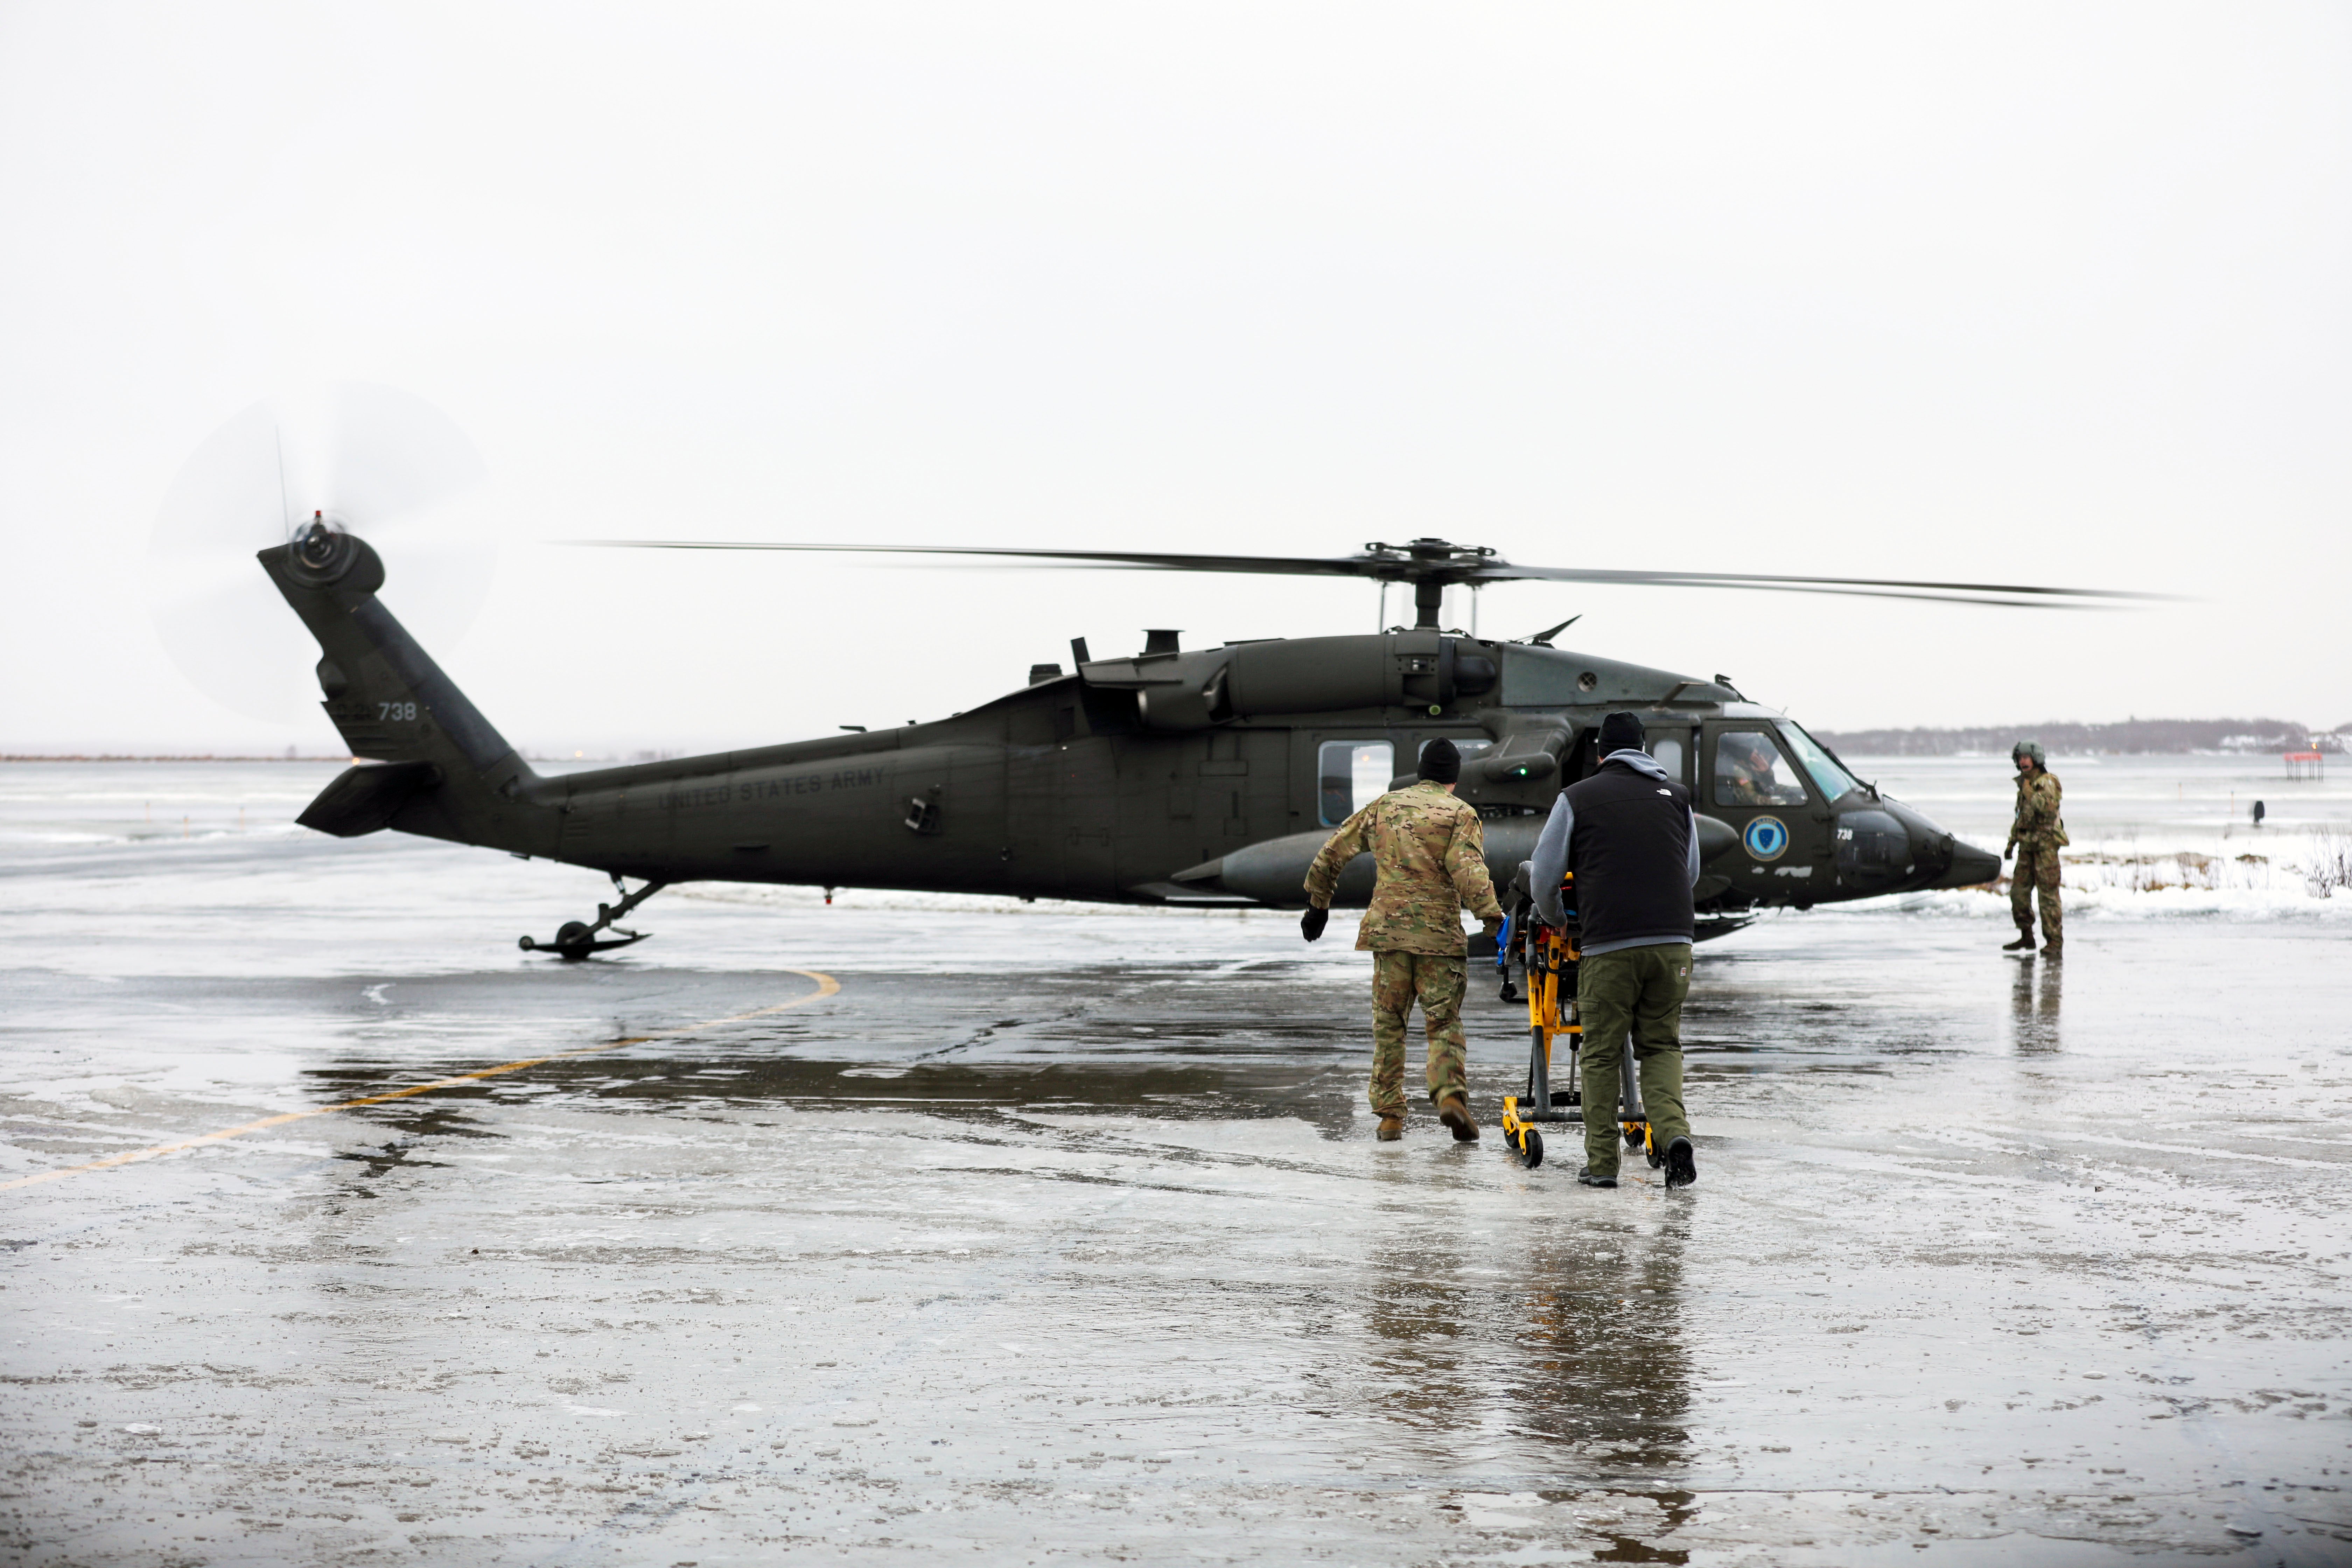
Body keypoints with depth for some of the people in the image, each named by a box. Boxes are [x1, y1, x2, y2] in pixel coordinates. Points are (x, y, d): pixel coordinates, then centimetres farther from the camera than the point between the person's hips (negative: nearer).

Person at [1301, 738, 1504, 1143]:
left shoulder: (1385, 806, 13)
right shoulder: (1460, 813, 0)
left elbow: (1332, 854, 17)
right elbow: (1468, 870, -17)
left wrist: (1318, 904, 26)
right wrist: (1492, 915, -20)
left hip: (1388, 930, 3)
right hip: (1439, 934, -3)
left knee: (1388, 1023, 11)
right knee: (1444, 1023, 3)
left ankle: (1390, 1114, 9)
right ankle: (1450, 1094, -18)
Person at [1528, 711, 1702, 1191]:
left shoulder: (1577, 798, 5)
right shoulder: (1676, 795, 15)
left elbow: (1544, 874, 9)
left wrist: (1553, 919, 29)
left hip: (1608, 945, -3)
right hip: (1672, 940, 3)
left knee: (1602, 1055, 5)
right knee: (1661, 1047, 12)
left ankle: (1602, 1162, 6)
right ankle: (1673, 1132, -10)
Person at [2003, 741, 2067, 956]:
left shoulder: (2047, 781, -7)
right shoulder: (2025, 783, 18)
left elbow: (2048, 806, -24)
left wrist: (2029, 791, -23)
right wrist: (2011, 843, 24)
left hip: (2045, 844, -8)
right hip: (2027, 845, 8)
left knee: (2048, 894, -9)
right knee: (2019, 891, 8)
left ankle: (2055, 943, -9)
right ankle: (2026, 937, 19)